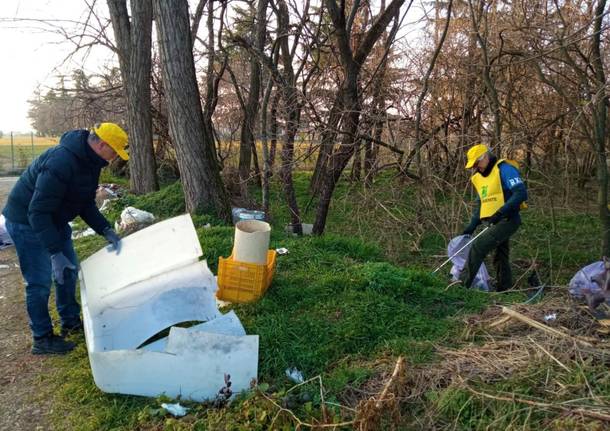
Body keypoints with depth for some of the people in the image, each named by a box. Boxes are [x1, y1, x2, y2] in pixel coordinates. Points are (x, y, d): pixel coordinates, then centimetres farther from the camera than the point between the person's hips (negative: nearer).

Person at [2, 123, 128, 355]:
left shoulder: (90, 162, -4)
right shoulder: (61, 162, -34)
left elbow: (86, 203, 6)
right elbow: (38, 212, -33)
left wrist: (106, 230, -8)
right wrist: (55, 252, -34)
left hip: (54, 220, 10)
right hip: (27, 222, -9)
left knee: (69, 270, 15)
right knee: (40, 281, -4)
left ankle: (71, 321, 32)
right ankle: (42, 339, 10)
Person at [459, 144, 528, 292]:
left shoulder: (504, 169, -10)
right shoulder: (479, 177, 16)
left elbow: (521, 193, -18)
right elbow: (480, 203, 22)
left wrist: (501, 212, -26)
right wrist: (472, 225, 12)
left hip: (506, 221, -9)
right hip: (494, 223, 9)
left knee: (477, 246, -16)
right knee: (500, 257, 13)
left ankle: (462, 284, -13)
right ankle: (505, 289, 22)